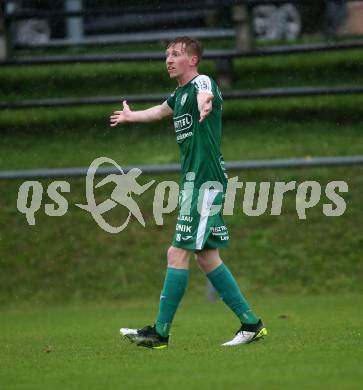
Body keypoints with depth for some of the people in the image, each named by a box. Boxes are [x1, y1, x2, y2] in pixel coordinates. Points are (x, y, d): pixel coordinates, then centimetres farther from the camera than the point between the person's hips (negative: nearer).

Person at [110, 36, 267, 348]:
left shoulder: (202, 82, -11)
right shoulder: (179, 94, 17)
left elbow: (205, 96, -38)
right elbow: (162, 110, 42)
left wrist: (204, 106, -63)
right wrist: (130, 116, 60)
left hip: (205, 182, -10)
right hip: (194, 182, 10)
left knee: (178, 254, -11)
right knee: (205, 256, 11)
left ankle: (160, 332, -9)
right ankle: (251, 323, 15)